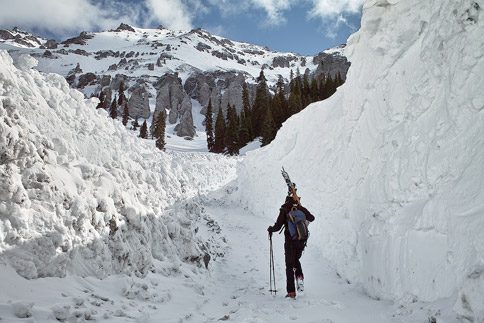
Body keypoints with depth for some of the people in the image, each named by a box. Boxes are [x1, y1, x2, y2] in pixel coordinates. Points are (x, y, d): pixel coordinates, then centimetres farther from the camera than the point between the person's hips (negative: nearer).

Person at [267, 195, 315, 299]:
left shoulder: (284, 210, -6)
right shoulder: (302, 209, 5)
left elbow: (277, 227, -9)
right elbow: (311, 218, 24)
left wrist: (270, 229, 11)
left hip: (290, 242, -3)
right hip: (302, 241, 4)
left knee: (289, 266, 5)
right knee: (296, 260, 27)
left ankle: (291, 292, 0)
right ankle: (300, 276, 0)